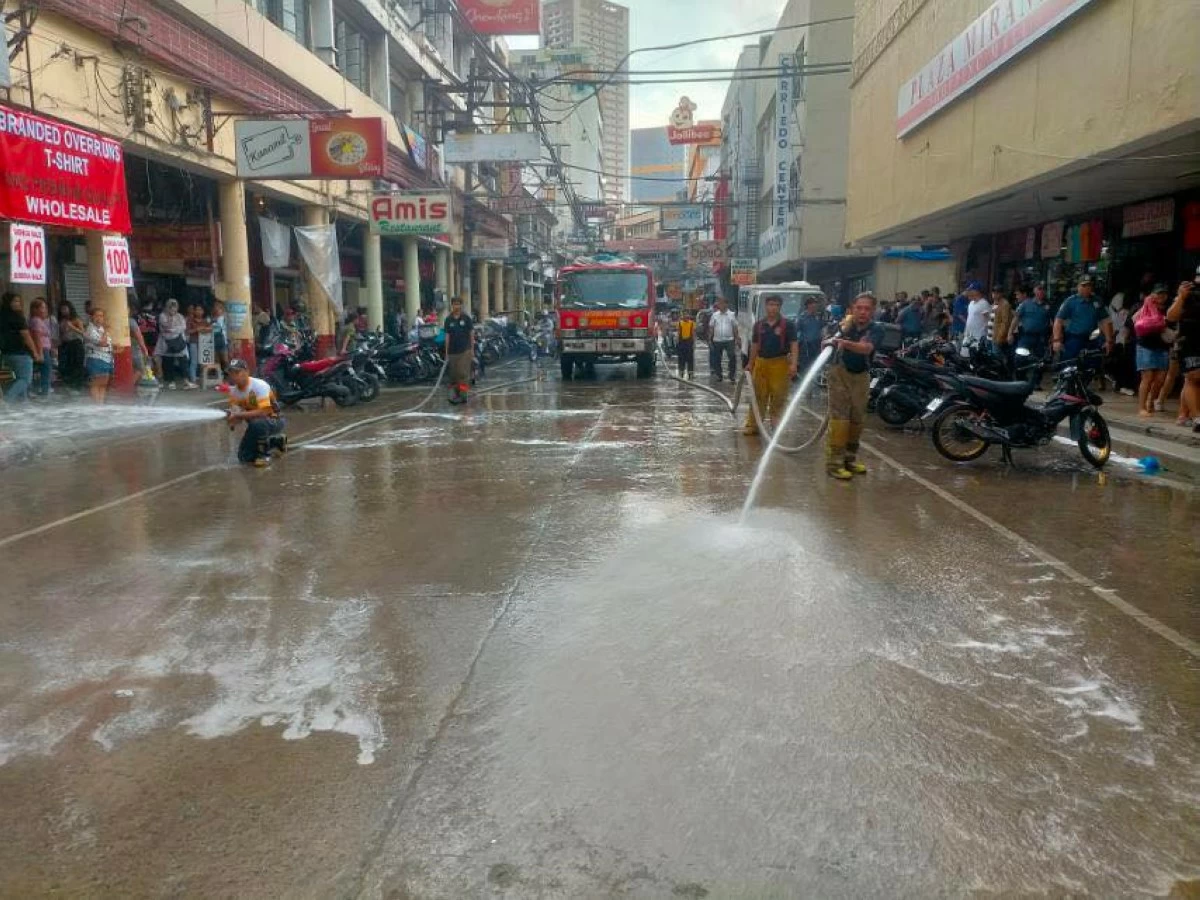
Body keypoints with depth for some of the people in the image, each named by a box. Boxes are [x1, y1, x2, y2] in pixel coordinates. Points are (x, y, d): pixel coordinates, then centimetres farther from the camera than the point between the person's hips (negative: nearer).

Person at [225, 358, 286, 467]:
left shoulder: (259, 385, -25)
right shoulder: (233, 390, -4)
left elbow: (263, 412, -33)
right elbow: (236, 413, -2)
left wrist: (239, 415, -35)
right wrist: (232, 422, -25)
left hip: (274, 420, -7)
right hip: (255, 424, 7)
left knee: (257, 423, -40)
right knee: (244, 457, 4)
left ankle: (264, 454, -15)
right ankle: (275, 442, 25)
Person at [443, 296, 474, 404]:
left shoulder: (466, 318, 0)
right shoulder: (448, 320, 5)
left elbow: (471, 334, 3)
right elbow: (447, 336, 6)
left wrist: (472, 349, -2)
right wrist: (446, 352, 3)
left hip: (465, 350, -3)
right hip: (452, 351, 3)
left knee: (463, 373, -9)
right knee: (453, 374, 6)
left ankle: (463, 395, -9)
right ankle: (456, 394, 17)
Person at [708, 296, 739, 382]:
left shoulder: (732, 314, 1)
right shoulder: (715, 315, 5)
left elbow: (735, 328, 3)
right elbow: (711, 328, 6)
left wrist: (736, 339, -2)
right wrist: (709, 339, 1)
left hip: (729, 340, -2)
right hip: (717, 340, 2)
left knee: (732, 357, -8)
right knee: (717, 358, 8)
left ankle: (732, 374, 1)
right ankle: (718, 375, 19)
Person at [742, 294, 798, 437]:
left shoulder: (787, 325, -3)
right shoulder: (759, 325, 8)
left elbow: (794, 345, -8)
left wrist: (794, 363, -19)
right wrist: (750, 364, 15)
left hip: (780, 364, -3)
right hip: (761, 363, 3)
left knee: (778, 397, 2)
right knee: (758, 395, 6)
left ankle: (777, 426, 11)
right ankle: (753, 425, 9)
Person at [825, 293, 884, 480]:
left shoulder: (876, 329, -14)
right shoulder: (848, 323, -8)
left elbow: (866, 348, -35)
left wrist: (843, 342, -50)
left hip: (861, 376, 2)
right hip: (840, 372, -2)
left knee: (857, 418, 11)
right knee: (839, 416, -10)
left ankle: (850, 458, 26)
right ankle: (834, 462, -11)